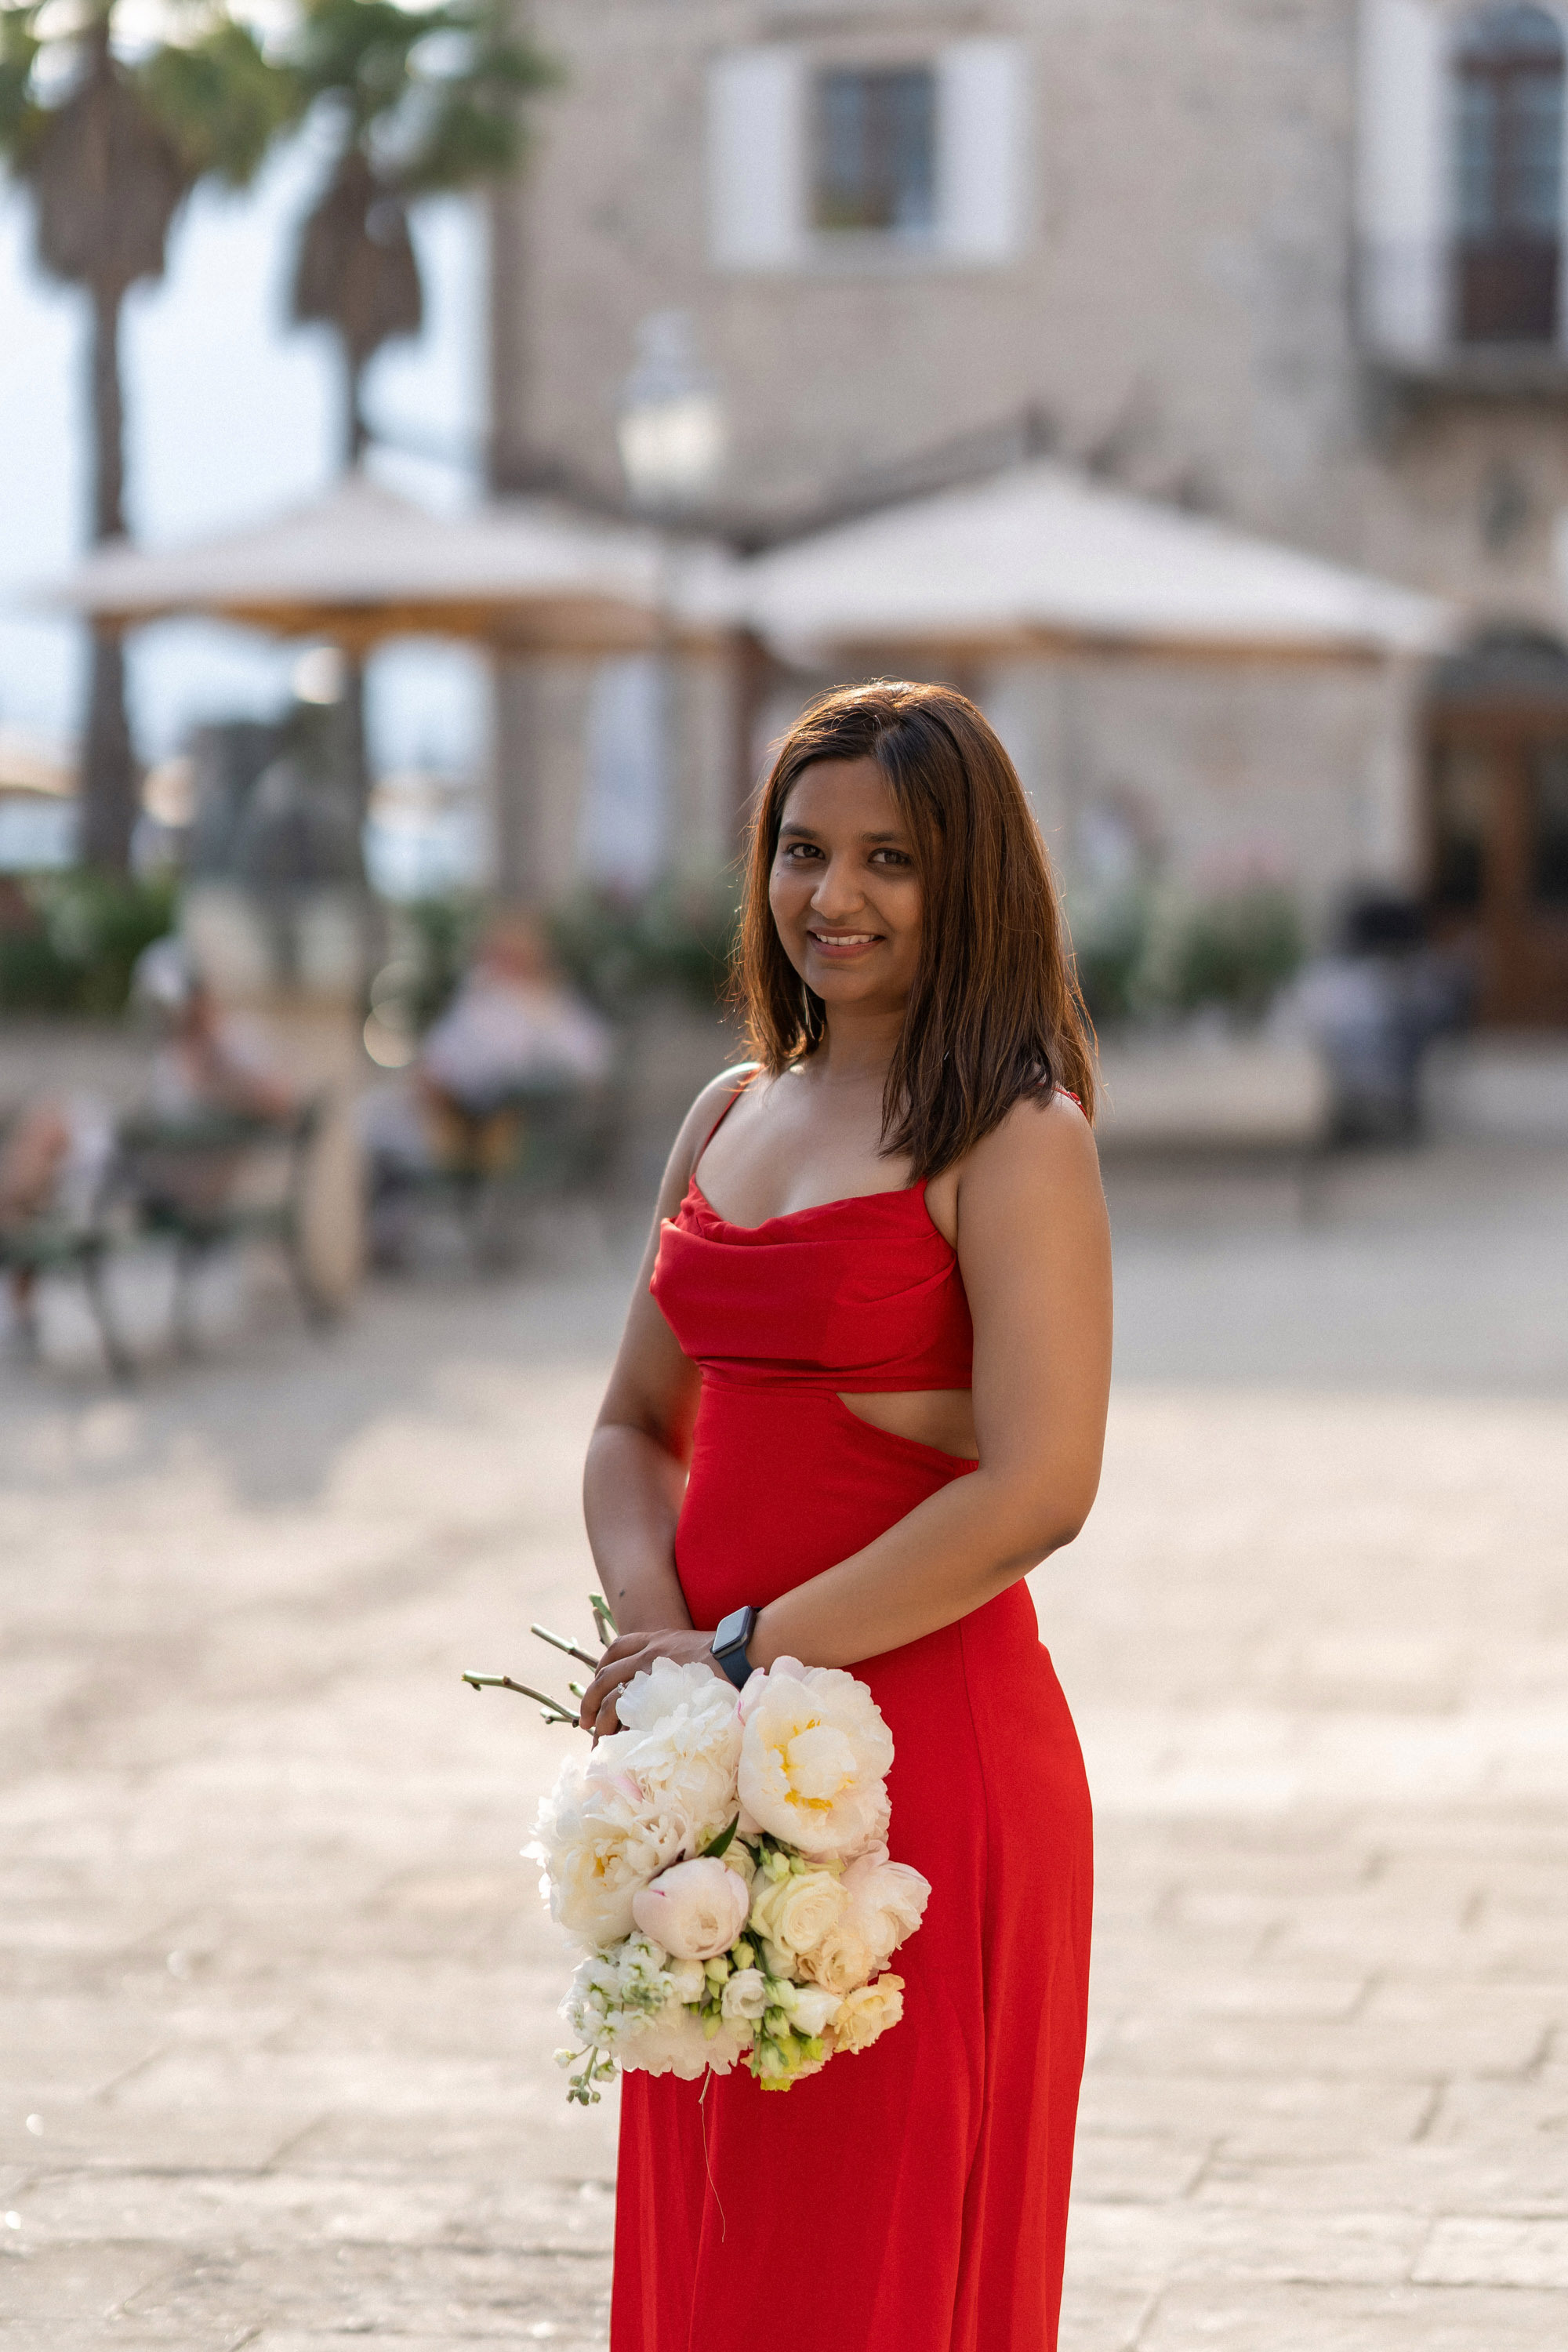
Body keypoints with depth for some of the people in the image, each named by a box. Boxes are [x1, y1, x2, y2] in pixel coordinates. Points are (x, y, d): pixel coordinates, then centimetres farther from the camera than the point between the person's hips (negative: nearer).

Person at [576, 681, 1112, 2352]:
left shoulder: (1011, 1140, -9)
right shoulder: (731, 1115, 13)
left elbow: (1038, 1491, -19)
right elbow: (636, 1426, 16)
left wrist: (751, 1653, -16)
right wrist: (658, 1638, -4)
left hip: (924, 1744, -7)